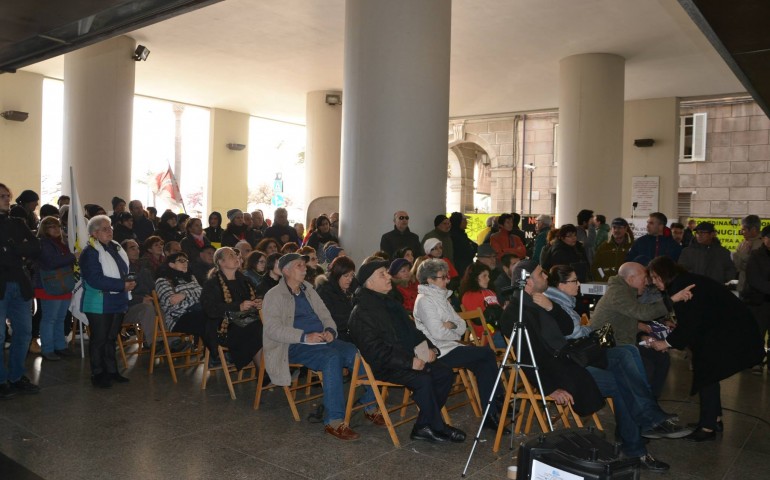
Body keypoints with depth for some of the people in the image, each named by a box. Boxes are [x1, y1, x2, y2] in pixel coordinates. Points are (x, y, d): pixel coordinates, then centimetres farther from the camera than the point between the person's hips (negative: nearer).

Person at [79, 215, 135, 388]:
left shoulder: (116, 248, 10)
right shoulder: (90, 252, -14)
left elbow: (123, 271, 20)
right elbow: (95, 280, -23)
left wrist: (129, 282, 0)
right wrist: (122, 285, -23)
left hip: (117, 302, 7)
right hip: (99, 305, -7)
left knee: (111, 338, 16)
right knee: (99, 339, 4)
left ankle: (111, 370, 26)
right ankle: (98, 374, 16)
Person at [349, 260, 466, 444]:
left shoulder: (390, 303, 18)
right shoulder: (361, 313, -12)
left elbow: (412, 330, 22)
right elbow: (375, 351, -21)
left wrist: (430, 348, 3)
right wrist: (409, 362, -23)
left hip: (410, 358, 9)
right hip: (384, 367, -9)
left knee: (446, 373, -5)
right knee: (423, 379, -29)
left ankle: (423, 427, -2)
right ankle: (437, 427, -7)